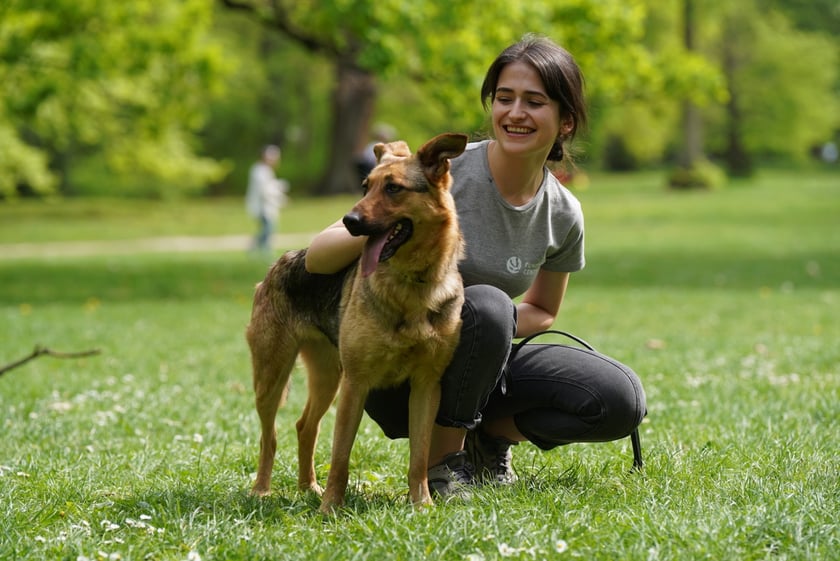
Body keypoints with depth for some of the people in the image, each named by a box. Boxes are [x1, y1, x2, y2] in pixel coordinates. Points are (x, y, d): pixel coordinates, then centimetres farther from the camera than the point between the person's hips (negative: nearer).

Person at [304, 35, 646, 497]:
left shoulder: (563, 215, -4)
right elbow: (317, 257, -19)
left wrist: (501, 326, -10)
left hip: (475, 365, 4)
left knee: (622, 402, -15)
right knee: (485, 304, -35)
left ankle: (491, 434, 8)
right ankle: (440, 463, -15)